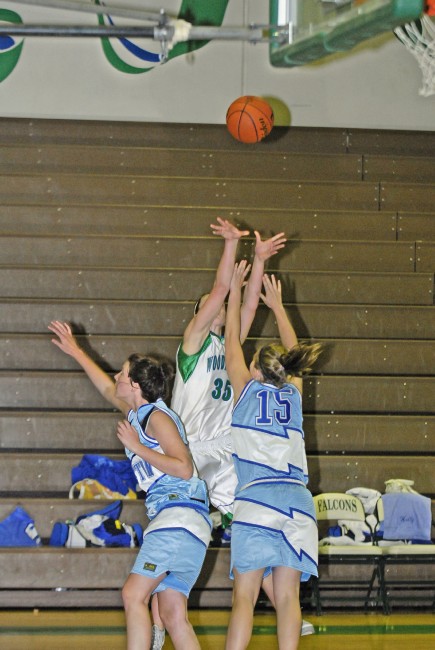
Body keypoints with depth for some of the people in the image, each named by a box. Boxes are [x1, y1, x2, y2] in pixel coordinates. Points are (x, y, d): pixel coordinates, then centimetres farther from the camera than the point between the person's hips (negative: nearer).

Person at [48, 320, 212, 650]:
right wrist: (75, 351, 45)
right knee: (173, 615, 2)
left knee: (134, 594, -15)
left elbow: (184, 468, -15)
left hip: (179, 515, -9)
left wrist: (136, 447, -10)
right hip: (173, 520, 9)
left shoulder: (156, 416, -6)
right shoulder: (139, 414, 21)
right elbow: (108, 391, 40)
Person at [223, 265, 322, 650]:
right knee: (287, 596, 0)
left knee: (245, 596, -6)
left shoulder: (247, 390, 7)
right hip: (299, 501, 3)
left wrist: (235, 294, 30)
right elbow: (292, 352, 33)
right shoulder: (293, 393, 15)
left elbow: (232, 343, 19)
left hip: (257, 499, -3)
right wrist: (277, 305, 43)